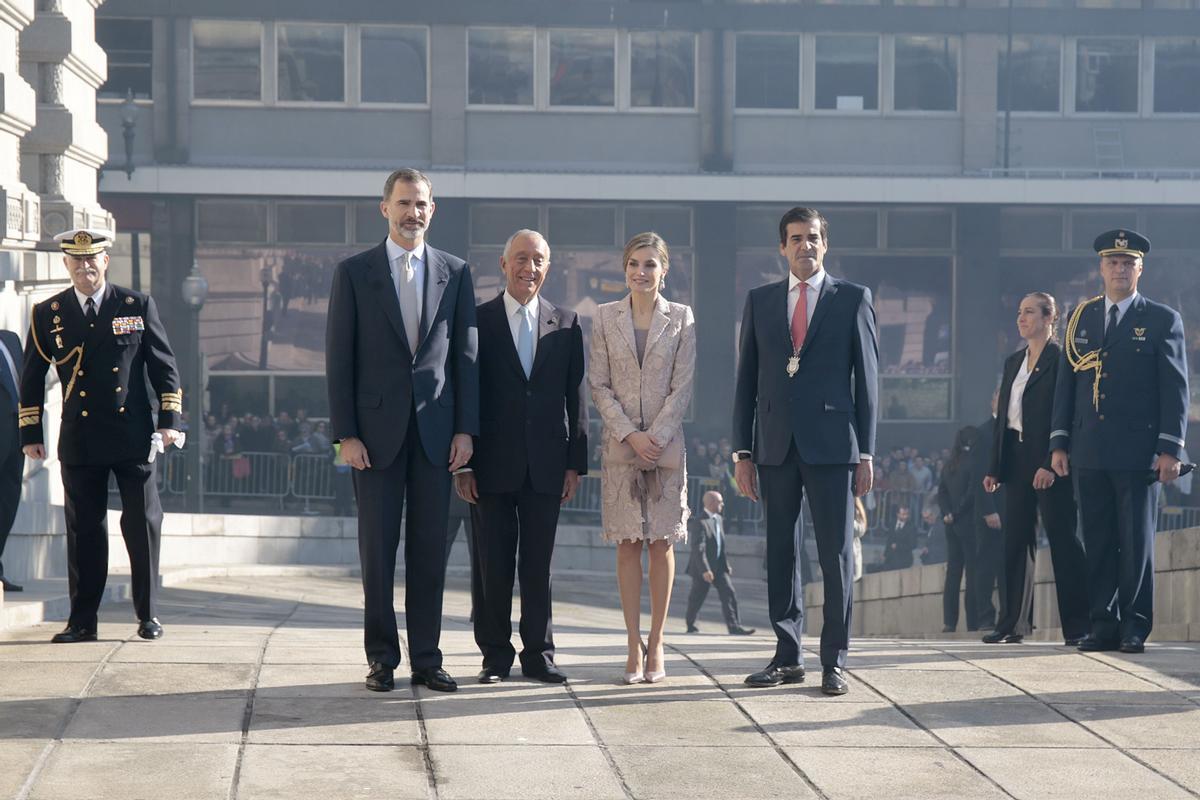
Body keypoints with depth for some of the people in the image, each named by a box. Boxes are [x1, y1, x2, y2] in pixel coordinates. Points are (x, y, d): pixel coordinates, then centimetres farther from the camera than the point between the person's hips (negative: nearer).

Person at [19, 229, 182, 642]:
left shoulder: (138, 306, 4)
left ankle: (148, 615, 12)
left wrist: (170, 418, -1)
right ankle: (82, 620, 10)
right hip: (79, 443, 1)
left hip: (133, 437, 0)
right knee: (84, 531, 3)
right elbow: (32, 378, 10)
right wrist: (30, 433, 6)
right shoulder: (47, 314, 5)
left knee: (144, 524, 1)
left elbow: (164, 364, 6)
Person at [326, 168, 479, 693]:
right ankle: (382, 659, 11)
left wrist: (465, 429, 0)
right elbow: (339, 357, 0)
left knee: (430, 549, 4)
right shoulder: (354, 272, 3)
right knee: (378, 550, 3)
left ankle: (426, 660, 11)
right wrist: (345, 433, -7)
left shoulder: (455, 273, 9)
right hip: (376, 430, -1)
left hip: (436, 432, 2)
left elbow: (466, 354, 8)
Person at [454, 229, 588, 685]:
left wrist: (575, 461, 3)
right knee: (492, 566, 3)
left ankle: (539, 655, 14)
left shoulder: (565, 323, 9)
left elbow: (575, 396, 8)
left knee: (538, 565, 6)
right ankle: (495, 656, 12)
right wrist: (462, 463, -5)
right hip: (493, 464, -1)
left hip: (545, 465, 2)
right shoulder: (478, 321, 2)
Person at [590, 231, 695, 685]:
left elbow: (682, 386, -1)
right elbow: (598, 384, 2)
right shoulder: (605, 317, 5)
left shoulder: (681, 318, 3)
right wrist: (630, 434, -9)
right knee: (628, 544, 1)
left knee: (662, 543, 1)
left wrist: (655, 436, -12)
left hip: (666, 444, 0)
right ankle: (634, 647, 4)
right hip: (620, 444, 1)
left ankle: (656, 644, 8)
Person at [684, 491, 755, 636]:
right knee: (697, 597, 7)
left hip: (719, 566, 7)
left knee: (729, 594, -5)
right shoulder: (699, 523, -18)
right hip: (703, 567, -7)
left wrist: (726, 564, 18)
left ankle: (734, 627, -9)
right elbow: (698, 549, -24)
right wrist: (705, 570, -29)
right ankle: (690, 625, 27)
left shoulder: (719, 519, 9)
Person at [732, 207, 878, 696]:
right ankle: (787, 656, 13)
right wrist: (742, 452, 5)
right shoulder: (760, 301, 12)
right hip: (776, 447, 3)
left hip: (831, 444, -3)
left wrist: (866, 453, -2)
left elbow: (867, 379, 3)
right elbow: (747, 380, 11)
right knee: (780, 553, 6)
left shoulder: (853, 299, 5)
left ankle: (834, 661, 5)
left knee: (836, 554, -1)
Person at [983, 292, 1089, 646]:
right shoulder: (1013, 362, 17)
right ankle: (1012, 623, 11)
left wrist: (1051, 464, -20)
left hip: (1050, 461, -7)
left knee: (1062, 539, -4)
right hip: (1016, 459, 7)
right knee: (1016, 541, 7)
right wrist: (994, 467, 11)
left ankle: (1078, 625, -1)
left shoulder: (1061, 359, -5)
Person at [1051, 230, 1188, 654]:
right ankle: (1102, 624, 9)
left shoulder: (1163, 320, 2)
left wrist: (1170, 449, -9)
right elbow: (1066, 382, 12)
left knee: (1137, 540, 0)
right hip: (1089, 453, 3)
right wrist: (1059, 442, 5)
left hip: (1139, 452, -3)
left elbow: (1176, 388, -1)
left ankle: (1135, 626, 6)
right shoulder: (1081, 317, 12)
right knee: (1098, 541, 4)